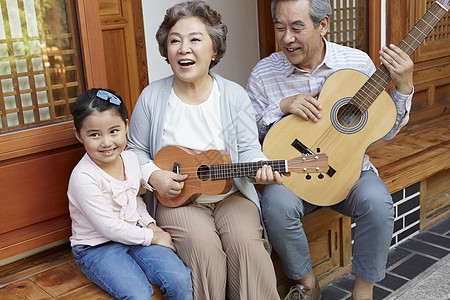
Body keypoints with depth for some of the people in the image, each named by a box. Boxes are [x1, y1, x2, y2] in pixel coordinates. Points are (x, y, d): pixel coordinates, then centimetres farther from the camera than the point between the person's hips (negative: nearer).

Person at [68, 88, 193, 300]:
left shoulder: (130, 159, -1)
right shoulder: (83, 178, -23)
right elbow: (109, 228, -21)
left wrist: (149, 224, 3)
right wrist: (152, 237, -13)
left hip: (133, 234, 6)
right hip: (97, 247, -5)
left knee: (180, 279, -15)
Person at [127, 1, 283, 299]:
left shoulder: (234, 95, 0)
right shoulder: (152, 96, 0)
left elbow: (248, 148, 0)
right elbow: (135, 148, 9)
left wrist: (260, 166, -22)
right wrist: (153, 176, -9)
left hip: (230, 194, 1)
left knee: (245, 241, -26)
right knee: (203, 245, -27)